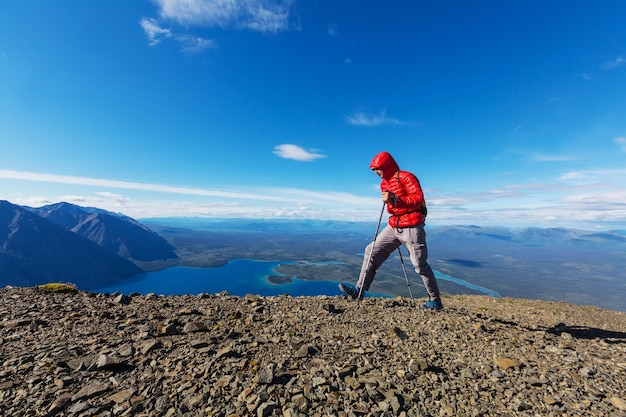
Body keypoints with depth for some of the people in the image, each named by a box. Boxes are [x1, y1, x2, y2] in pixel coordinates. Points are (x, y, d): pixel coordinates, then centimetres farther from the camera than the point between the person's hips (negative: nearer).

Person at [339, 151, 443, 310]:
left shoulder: (406, 177, -10)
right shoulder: (384, 183, 14)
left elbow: (418, 199, -19)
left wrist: (394, 198, -26)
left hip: (411, 227, -8)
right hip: (394, 226, 8)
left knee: (420, 264, 1)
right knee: (372, 251, 1)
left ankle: (435, 301, 22)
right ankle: (359, 290, 6)